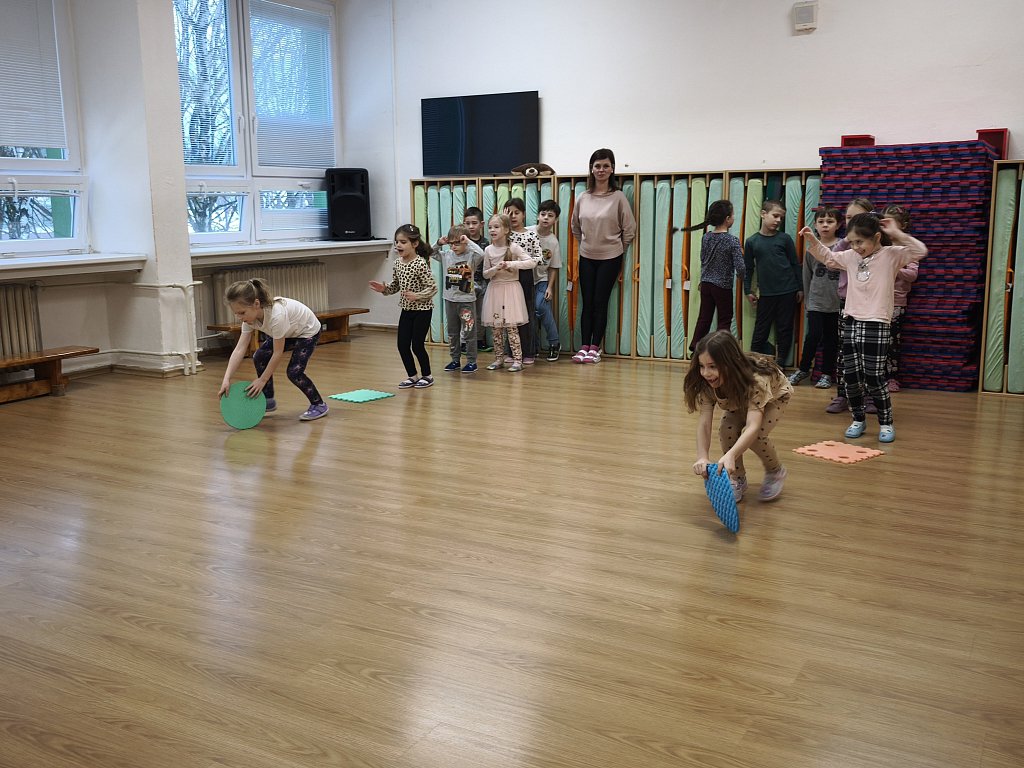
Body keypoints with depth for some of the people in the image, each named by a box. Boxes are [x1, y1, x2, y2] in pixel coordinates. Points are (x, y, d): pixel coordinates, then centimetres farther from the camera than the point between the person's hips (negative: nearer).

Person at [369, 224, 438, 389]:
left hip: (422, 310, -7)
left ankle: (427, 376, 20)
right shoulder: (398, 263, 2)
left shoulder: (421, 264, -19)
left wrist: (417, 296, -29)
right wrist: (384, 289, -7)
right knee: (402, 345, 5)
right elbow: (396, 286, 11)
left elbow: (433, 288, -18)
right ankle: (413, 376, 21)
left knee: (417, 345, 0)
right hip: (407, 309, 7)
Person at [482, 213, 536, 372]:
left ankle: (517, 359, -1)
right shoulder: (488, 250, 3)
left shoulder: (514, 248, -6)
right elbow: (485, 274, 7)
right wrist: (495, 269, -14)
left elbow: (532, 262, -12)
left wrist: (512, 264, -21)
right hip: (495, 289, 4)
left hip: (510, 288, -4)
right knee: (496, 328, 6)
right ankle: (499, 358, 16)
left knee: (511, 327, -6)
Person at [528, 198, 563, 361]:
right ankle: (534, 347, 17)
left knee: (541, 306, -21)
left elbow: (553, 268, -1)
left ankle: (554, 343, -6)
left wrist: (550, 287, -7)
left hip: (542, 279, -1)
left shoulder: (553, 242, -6)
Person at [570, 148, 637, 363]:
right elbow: (575, 227, 16)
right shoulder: (582, 198, 2)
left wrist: (618, 248, 4)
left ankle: (595, 348, 9)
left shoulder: (618, 197, -9)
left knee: (600, 303, 1)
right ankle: (584, 347, 10)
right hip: (587, 258, 3)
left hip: (610, 258, -3)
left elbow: (629, 229, -3)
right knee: (587, 303, 5)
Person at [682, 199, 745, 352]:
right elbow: (741, 269, -19)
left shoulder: (706, 237, 1)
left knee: (704, 318, 13)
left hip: (706, 284, 5)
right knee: (724, 321, 8)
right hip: (723, 287, -5)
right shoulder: (733, 241, -16)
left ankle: (695, 349, 14)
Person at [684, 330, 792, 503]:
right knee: (726, 430, -22)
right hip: (739, 400, 4)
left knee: (755, 435, -27)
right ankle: (737, 479, 1)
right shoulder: (707, 383, -32)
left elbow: (753, 427, -54)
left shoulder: (756, 379, -45)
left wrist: (730, 455, -71)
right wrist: (702, 458, -52)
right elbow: (704, 422, -35)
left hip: (774, 396, -4)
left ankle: (775, 472, 3)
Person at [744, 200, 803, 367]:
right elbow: (748, 268, 7)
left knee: (785, 330, 7)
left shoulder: (785, 238, 0)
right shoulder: (752, 241, 1)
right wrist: (748, 291, 5)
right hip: (766, 293, 0)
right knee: (760, 330, 5)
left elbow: (795, 264, 4)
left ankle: (780, 364, 16)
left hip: (787, 292, 0)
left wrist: (800, 288, 4)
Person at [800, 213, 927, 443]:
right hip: (851, 322, 6)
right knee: (851, 376, 7)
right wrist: (813, 241, 11)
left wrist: (897, 234, -21)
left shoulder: (891, 255, -6)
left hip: (876, 326, -5)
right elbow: (827, 257, 25)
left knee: (874, 377, -5)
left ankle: (886, 422, 12)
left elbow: (920, 251, -19)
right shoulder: (850, 257, 9)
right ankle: (858, 419, 23)